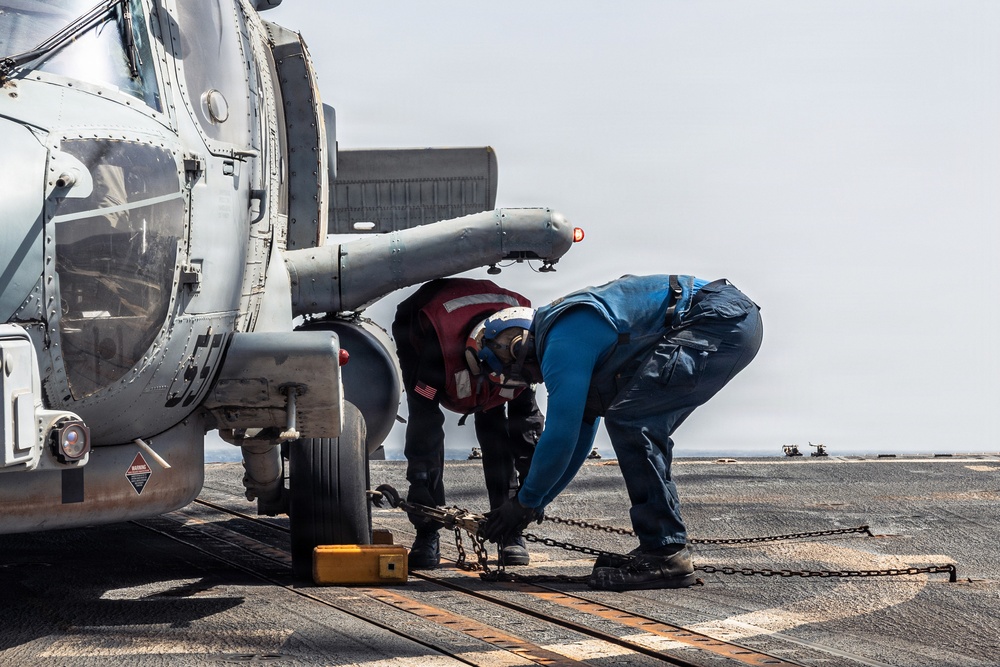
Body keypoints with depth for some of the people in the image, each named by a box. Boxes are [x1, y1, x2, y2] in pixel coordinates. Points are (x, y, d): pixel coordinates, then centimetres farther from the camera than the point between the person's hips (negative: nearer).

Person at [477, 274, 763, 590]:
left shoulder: (563, 344, -11)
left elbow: (561, 434, -13)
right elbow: (580, 432, 29)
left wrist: (525, 503, 0)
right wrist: (537, 502, 31)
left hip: (721, 321, -11)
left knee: (628, 419, -13)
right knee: (643, 428, 14)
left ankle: (664, 554, -12)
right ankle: (663, 550, 14)